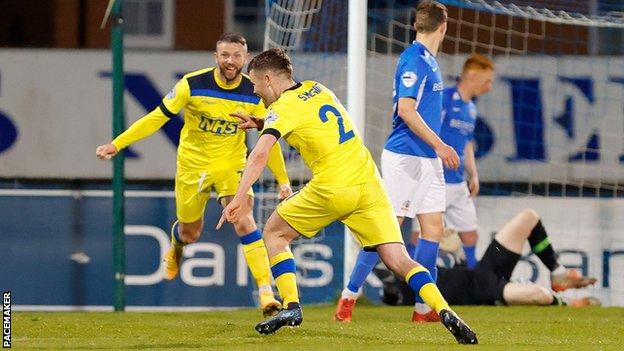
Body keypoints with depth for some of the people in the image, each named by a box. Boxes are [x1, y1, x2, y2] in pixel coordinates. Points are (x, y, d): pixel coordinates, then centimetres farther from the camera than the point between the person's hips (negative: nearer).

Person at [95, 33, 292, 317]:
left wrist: (283, 180, 3)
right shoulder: (193, 84, -18)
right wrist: (116, 145, -14)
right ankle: (176, 246, 53)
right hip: (192, 164, 0)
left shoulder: (254, 94, -12)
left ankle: (266, 293, -22)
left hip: (231, 165, 0)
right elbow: (157, 118, -10)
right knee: (190, 234, 12)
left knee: (244, 222, -22)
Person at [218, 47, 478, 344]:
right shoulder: (316, 89, 18)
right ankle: (445, 312, -22)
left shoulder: (283, 108, -3)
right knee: (397, 259, -2)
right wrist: (259, 124, 32)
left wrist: (239, 198, -22)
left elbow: (259, 155, -17)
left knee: (274, 233, 16)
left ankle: (291, 307, 5)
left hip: (332, 189, -6)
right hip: (368, 184, 6)